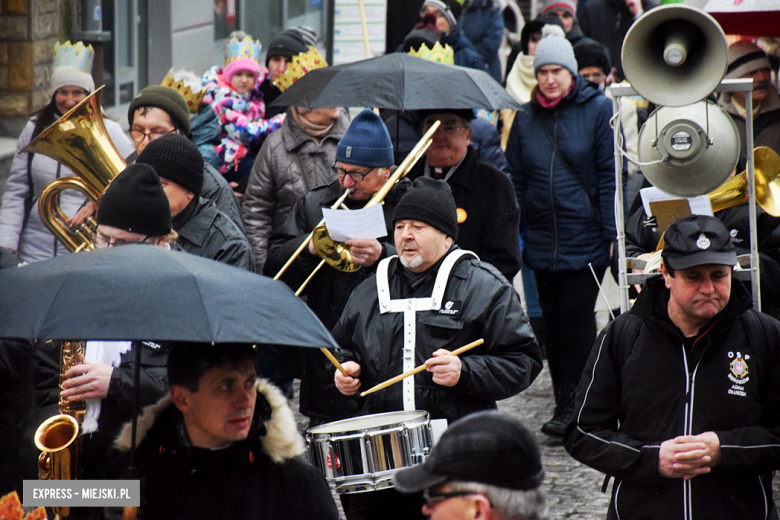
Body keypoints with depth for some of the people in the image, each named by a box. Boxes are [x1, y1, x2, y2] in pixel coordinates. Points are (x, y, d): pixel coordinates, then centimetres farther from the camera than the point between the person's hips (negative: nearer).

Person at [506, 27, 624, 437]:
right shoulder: (526, 118, 10)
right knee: (553, 322, 7)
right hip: (543, 241, 4)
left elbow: (610, 174, -3)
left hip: (585, 237, -4)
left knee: (576, 318, -7)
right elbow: (516, 180, 13)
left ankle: (573, 404, -4)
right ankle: (564, 402, 14)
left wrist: (611, 233, -8)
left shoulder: (597, 109, -2)